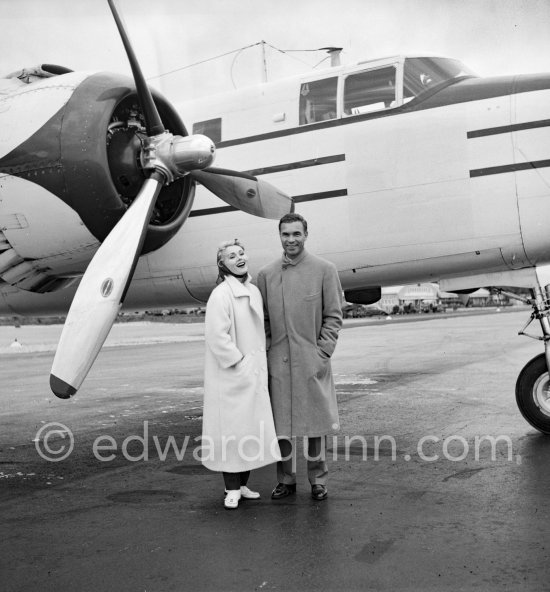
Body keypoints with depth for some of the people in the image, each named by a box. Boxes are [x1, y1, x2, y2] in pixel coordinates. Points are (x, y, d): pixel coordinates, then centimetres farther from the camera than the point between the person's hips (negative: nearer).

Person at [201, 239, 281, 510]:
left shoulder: (254, 291, 10)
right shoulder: (220, 294, -14)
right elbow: (216, 336, -19)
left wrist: (260, 366, 10)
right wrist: (239, 364, -17)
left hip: (255, 375, 8)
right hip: (231, 376, -7)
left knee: (252, 429, 12)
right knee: (231, 429, -1)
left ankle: (242, 484, 25)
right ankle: (232, 489, 12)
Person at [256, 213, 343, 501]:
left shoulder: (325, 270, -1)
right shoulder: (266, 274, 6)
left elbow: (333, 316, -1)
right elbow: (263, 320, 10)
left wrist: (323, 353, -8)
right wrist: (265, 355, 1)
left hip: (312, 363, -2)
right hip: (278, 363, 2)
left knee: (316, 423, 7)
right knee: (280, 424, 8)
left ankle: (318, 480, 22)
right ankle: (285, 479, 24)